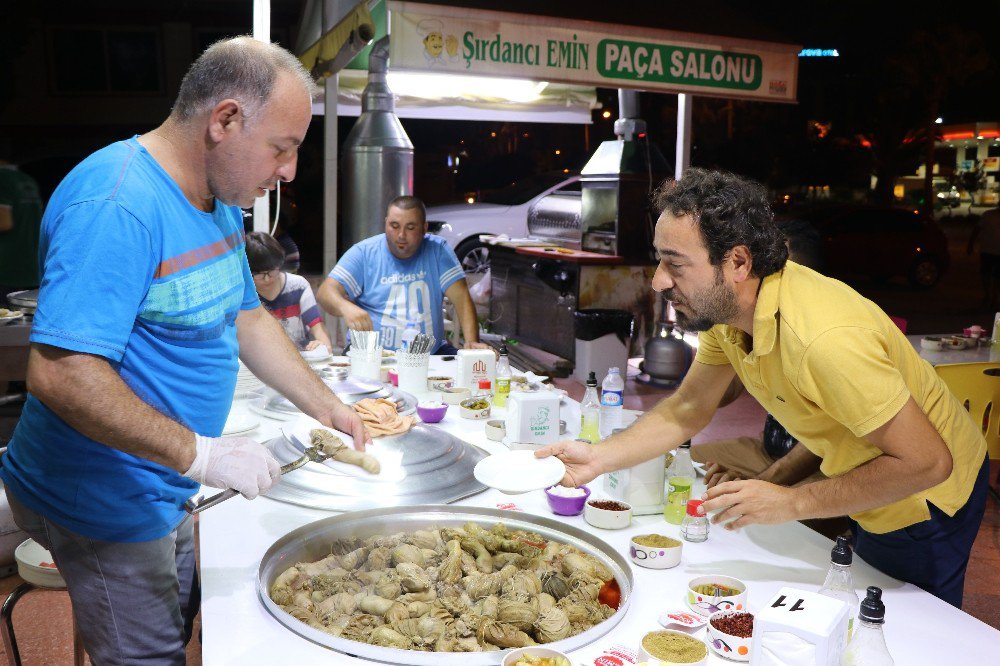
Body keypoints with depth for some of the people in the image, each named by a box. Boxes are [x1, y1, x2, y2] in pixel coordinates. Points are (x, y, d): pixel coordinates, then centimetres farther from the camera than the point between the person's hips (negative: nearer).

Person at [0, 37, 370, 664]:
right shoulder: (117, 205, -29)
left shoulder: (218, 201, 3)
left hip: (165, 490, 10)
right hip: (105, 502, -9)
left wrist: (324, 404, 4)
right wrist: (199, 453, -32)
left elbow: (247, 318, 12)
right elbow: (60, 374, -35)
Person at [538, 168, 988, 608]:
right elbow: (688, 410, -4)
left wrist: (792, 502, -30)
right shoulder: (725, 307, -14)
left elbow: (926, 461, -32)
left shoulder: (824, 339, -40)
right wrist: (599, 457, -17)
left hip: (922, 504, -7)